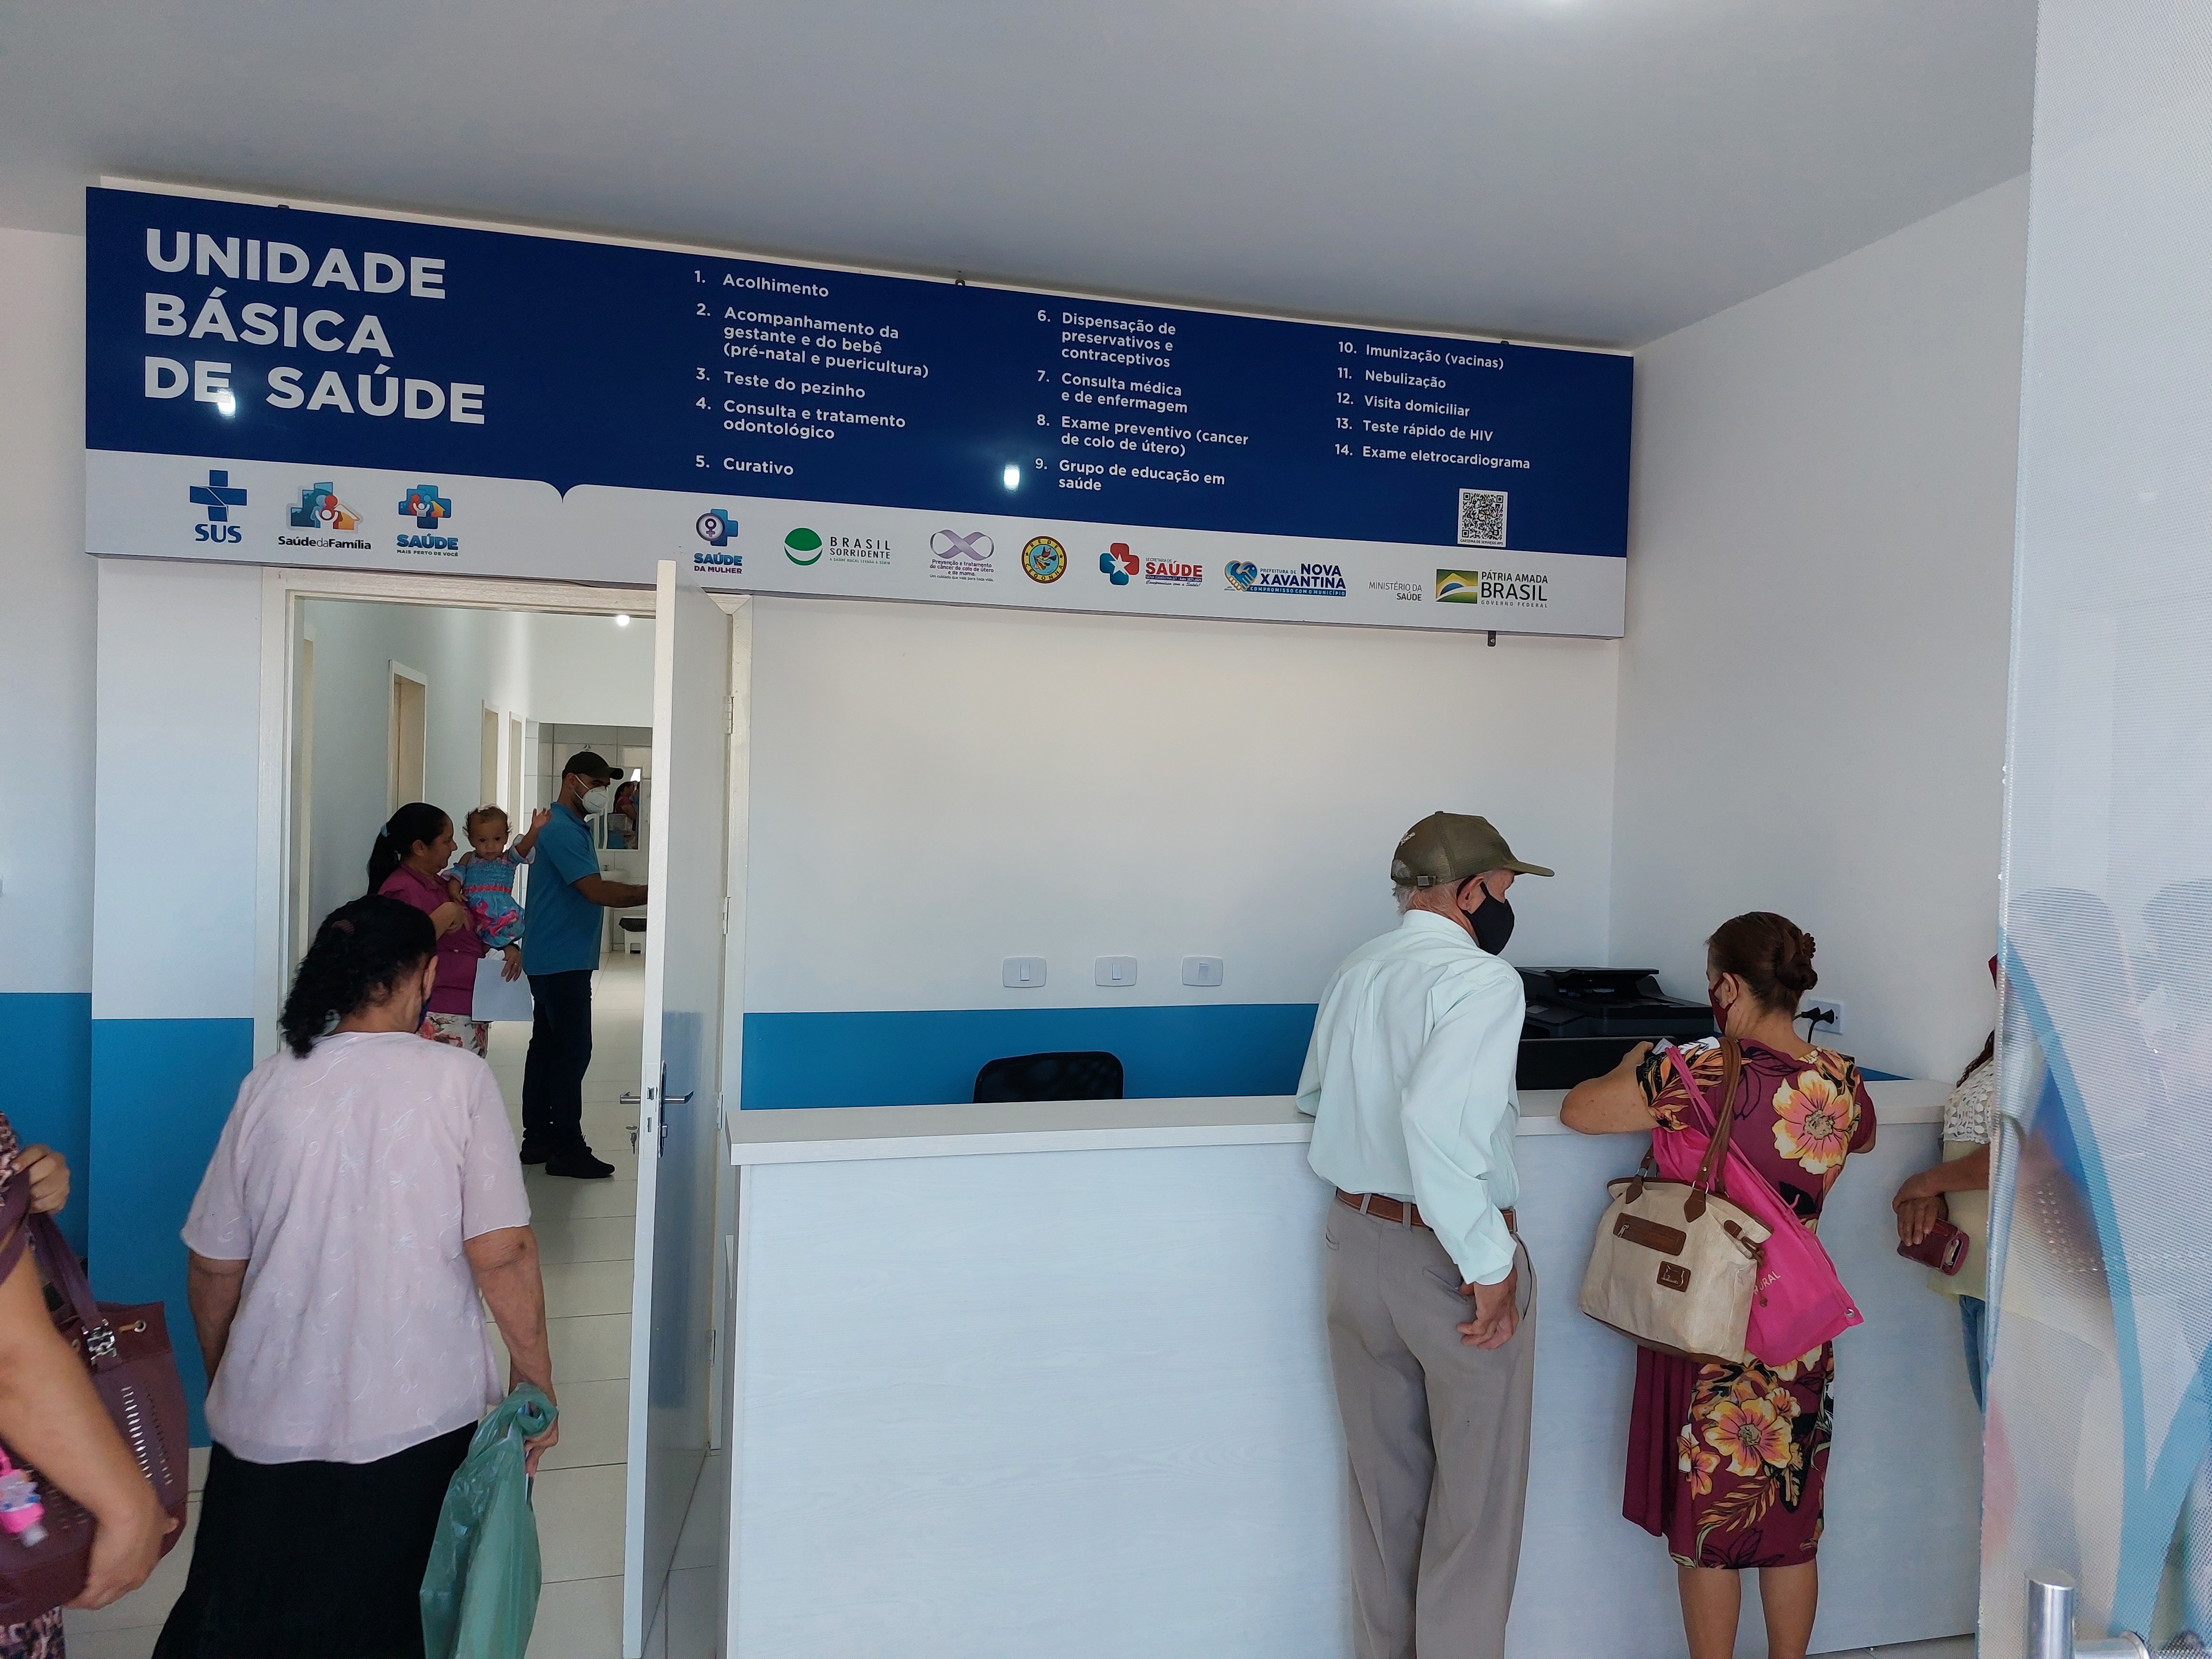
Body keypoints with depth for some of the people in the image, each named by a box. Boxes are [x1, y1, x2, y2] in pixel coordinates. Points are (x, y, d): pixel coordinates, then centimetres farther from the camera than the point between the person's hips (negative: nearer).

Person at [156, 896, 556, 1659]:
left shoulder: (269, 1086, -3)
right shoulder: (458, 1079, -11)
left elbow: (212, 1265, 3)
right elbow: (501, 1251, -16)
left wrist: (221, 1383, 20)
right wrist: (534, 1376, -4)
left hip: (271, 1420, 2)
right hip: (422, 1417, -2)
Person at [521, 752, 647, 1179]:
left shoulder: (575, 827, 17)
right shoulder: (561, 830, -16)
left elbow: (592, 889, 17)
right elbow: (596, 891, -25)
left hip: (557, 961, 11)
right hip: (561, 961, -11)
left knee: (546, 1047, 13)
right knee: (573, 1051, -7)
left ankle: (538, 1139, 20)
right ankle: (567, 1149, -2)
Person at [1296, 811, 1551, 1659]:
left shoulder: (1353, 972, 5)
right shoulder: (1480, 979, -17)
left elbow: (1313, 1095, 18)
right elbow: (1437, 1119, -31)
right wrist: (1490, 1264, -25)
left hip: (1355, 1240, 7)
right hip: (1447, 1256, -7)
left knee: (1383, 1482, 21)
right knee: (1476, 1492, 10)